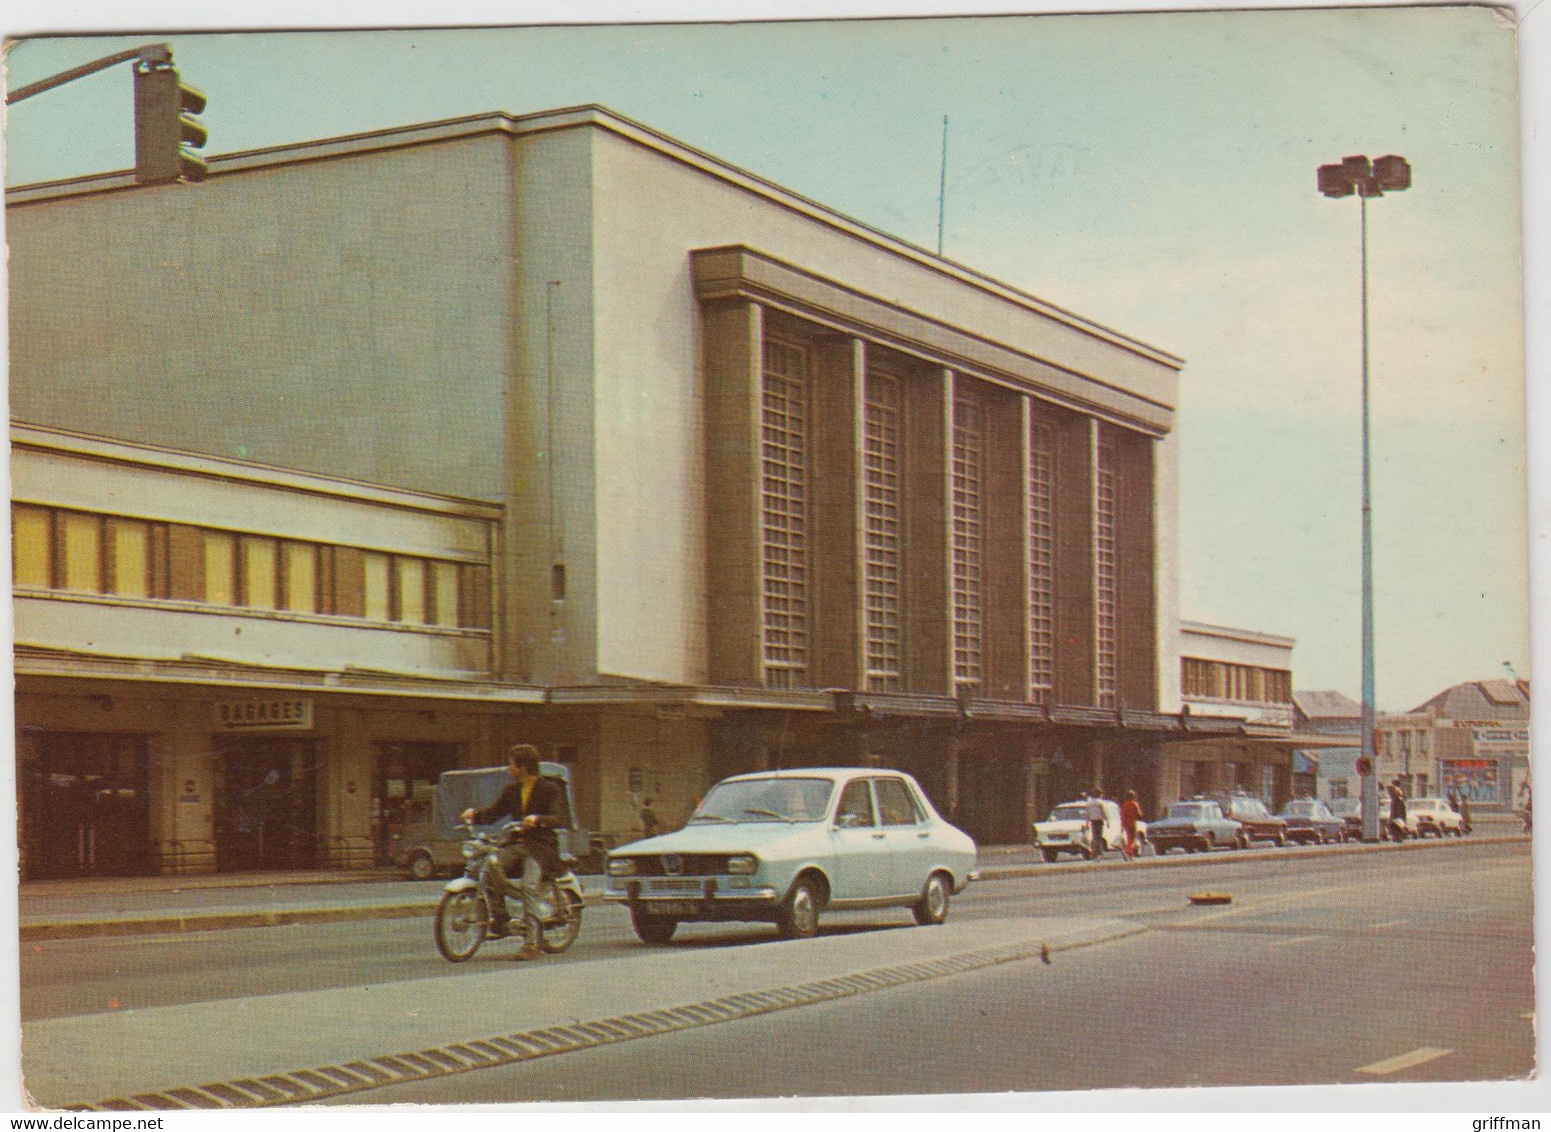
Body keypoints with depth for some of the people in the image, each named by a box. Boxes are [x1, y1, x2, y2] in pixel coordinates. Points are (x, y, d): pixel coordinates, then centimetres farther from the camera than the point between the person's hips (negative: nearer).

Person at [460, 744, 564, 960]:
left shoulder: (548, 788, -1)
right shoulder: (512, 790, 18)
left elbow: (556, 817, -13)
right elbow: (494, 812, 15)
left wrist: (537, 819, -34)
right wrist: (475, 815, -6)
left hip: (541, 846, -5)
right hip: (516, 844, 5)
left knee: (529, 888, -24)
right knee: (492, 865, -24)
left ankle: (531, 943, -24)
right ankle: (499, 921, -17)